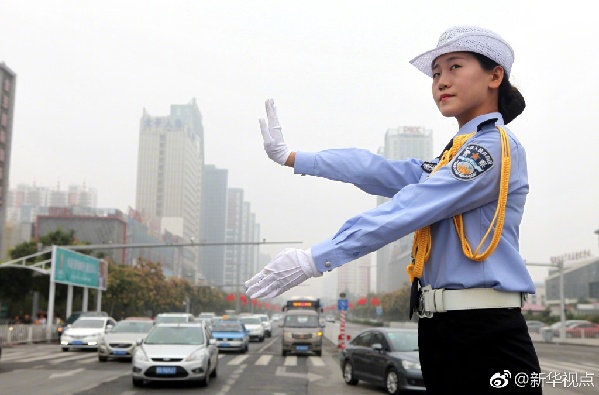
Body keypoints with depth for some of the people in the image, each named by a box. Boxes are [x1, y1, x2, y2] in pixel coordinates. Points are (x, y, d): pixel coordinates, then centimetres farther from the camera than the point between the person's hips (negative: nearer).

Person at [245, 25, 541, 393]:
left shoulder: (495, 147, -10)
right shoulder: (458, 155, 18)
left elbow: (407, 211, -18)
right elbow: (379, 172, 14)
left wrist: (314, 258, -20)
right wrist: (289, 156, 15)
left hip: (485, 336, -8)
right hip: (440, 329, 8)